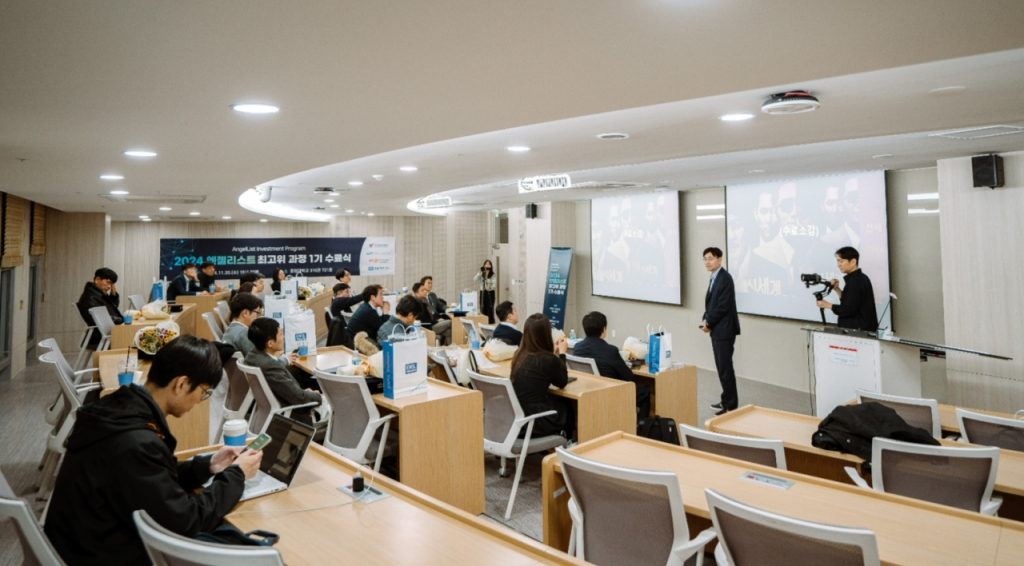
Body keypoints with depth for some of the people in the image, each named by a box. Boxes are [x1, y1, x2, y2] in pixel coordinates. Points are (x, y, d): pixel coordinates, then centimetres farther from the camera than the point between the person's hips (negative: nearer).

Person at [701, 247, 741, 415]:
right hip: (716, 330, 9)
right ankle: (726, 400, 25)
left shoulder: (725, 278, -15)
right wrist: (706, 320, 2)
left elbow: (723, 306, -20)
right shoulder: (714, 278, 13)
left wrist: (709, 323, -11)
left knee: (725, 368, -4)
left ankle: (731, 405, 3)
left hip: (724, 330, -9)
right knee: (722, 367, 15)